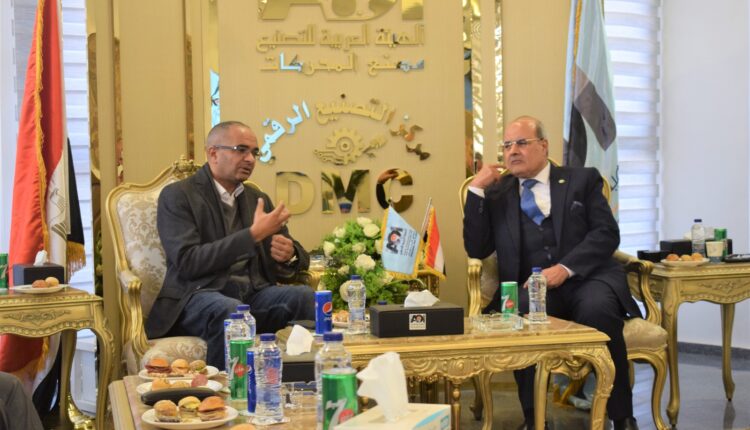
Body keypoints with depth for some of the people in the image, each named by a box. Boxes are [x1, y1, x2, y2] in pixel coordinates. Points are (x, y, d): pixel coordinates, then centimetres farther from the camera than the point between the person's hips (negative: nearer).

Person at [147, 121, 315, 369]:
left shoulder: (258, 199, 21)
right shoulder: (176, 196, 2)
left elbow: (299, 257, 20)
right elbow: (187, 262, -12)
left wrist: (290, 254, -7)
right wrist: (253, 234, -16)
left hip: (255, 293, 5)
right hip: (199, 295, -5)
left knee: (308, 297, -25)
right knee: (230, 310, -38)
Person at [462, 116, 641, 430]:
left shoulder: (583, 179, 14)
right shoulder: (496, 193, 18)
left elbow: (607, 233, 1)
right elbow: (477, 250, 8)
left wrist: (565, 268, -15)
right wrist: (476, 189, 2)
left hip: (586, 278, -1)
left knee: (597, 309, -35)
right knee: (520, 312, -34)